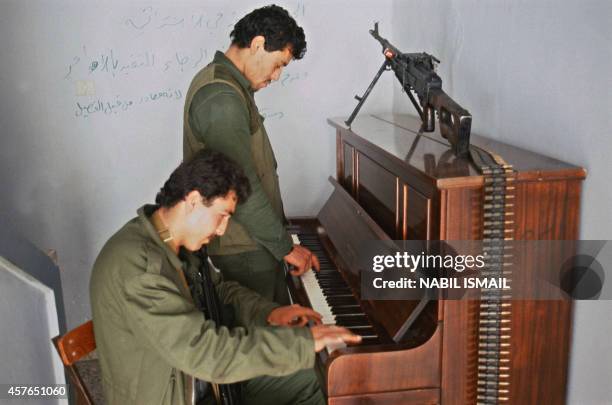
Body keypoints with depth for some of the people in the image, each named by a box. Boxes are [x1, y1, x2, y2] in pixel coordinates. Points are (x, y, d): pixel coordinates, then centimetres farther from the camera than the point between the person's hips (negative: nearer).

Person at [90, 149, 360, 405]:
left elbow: (220, 290, 14)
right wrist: (304, 341, -28)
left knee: (303, 378, 7)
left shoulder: (177, 244, 0)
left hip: (198, 378, 9)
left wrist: (269, 313, -5)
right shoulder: (135, 264, -30)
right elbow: (205, 352, -34)